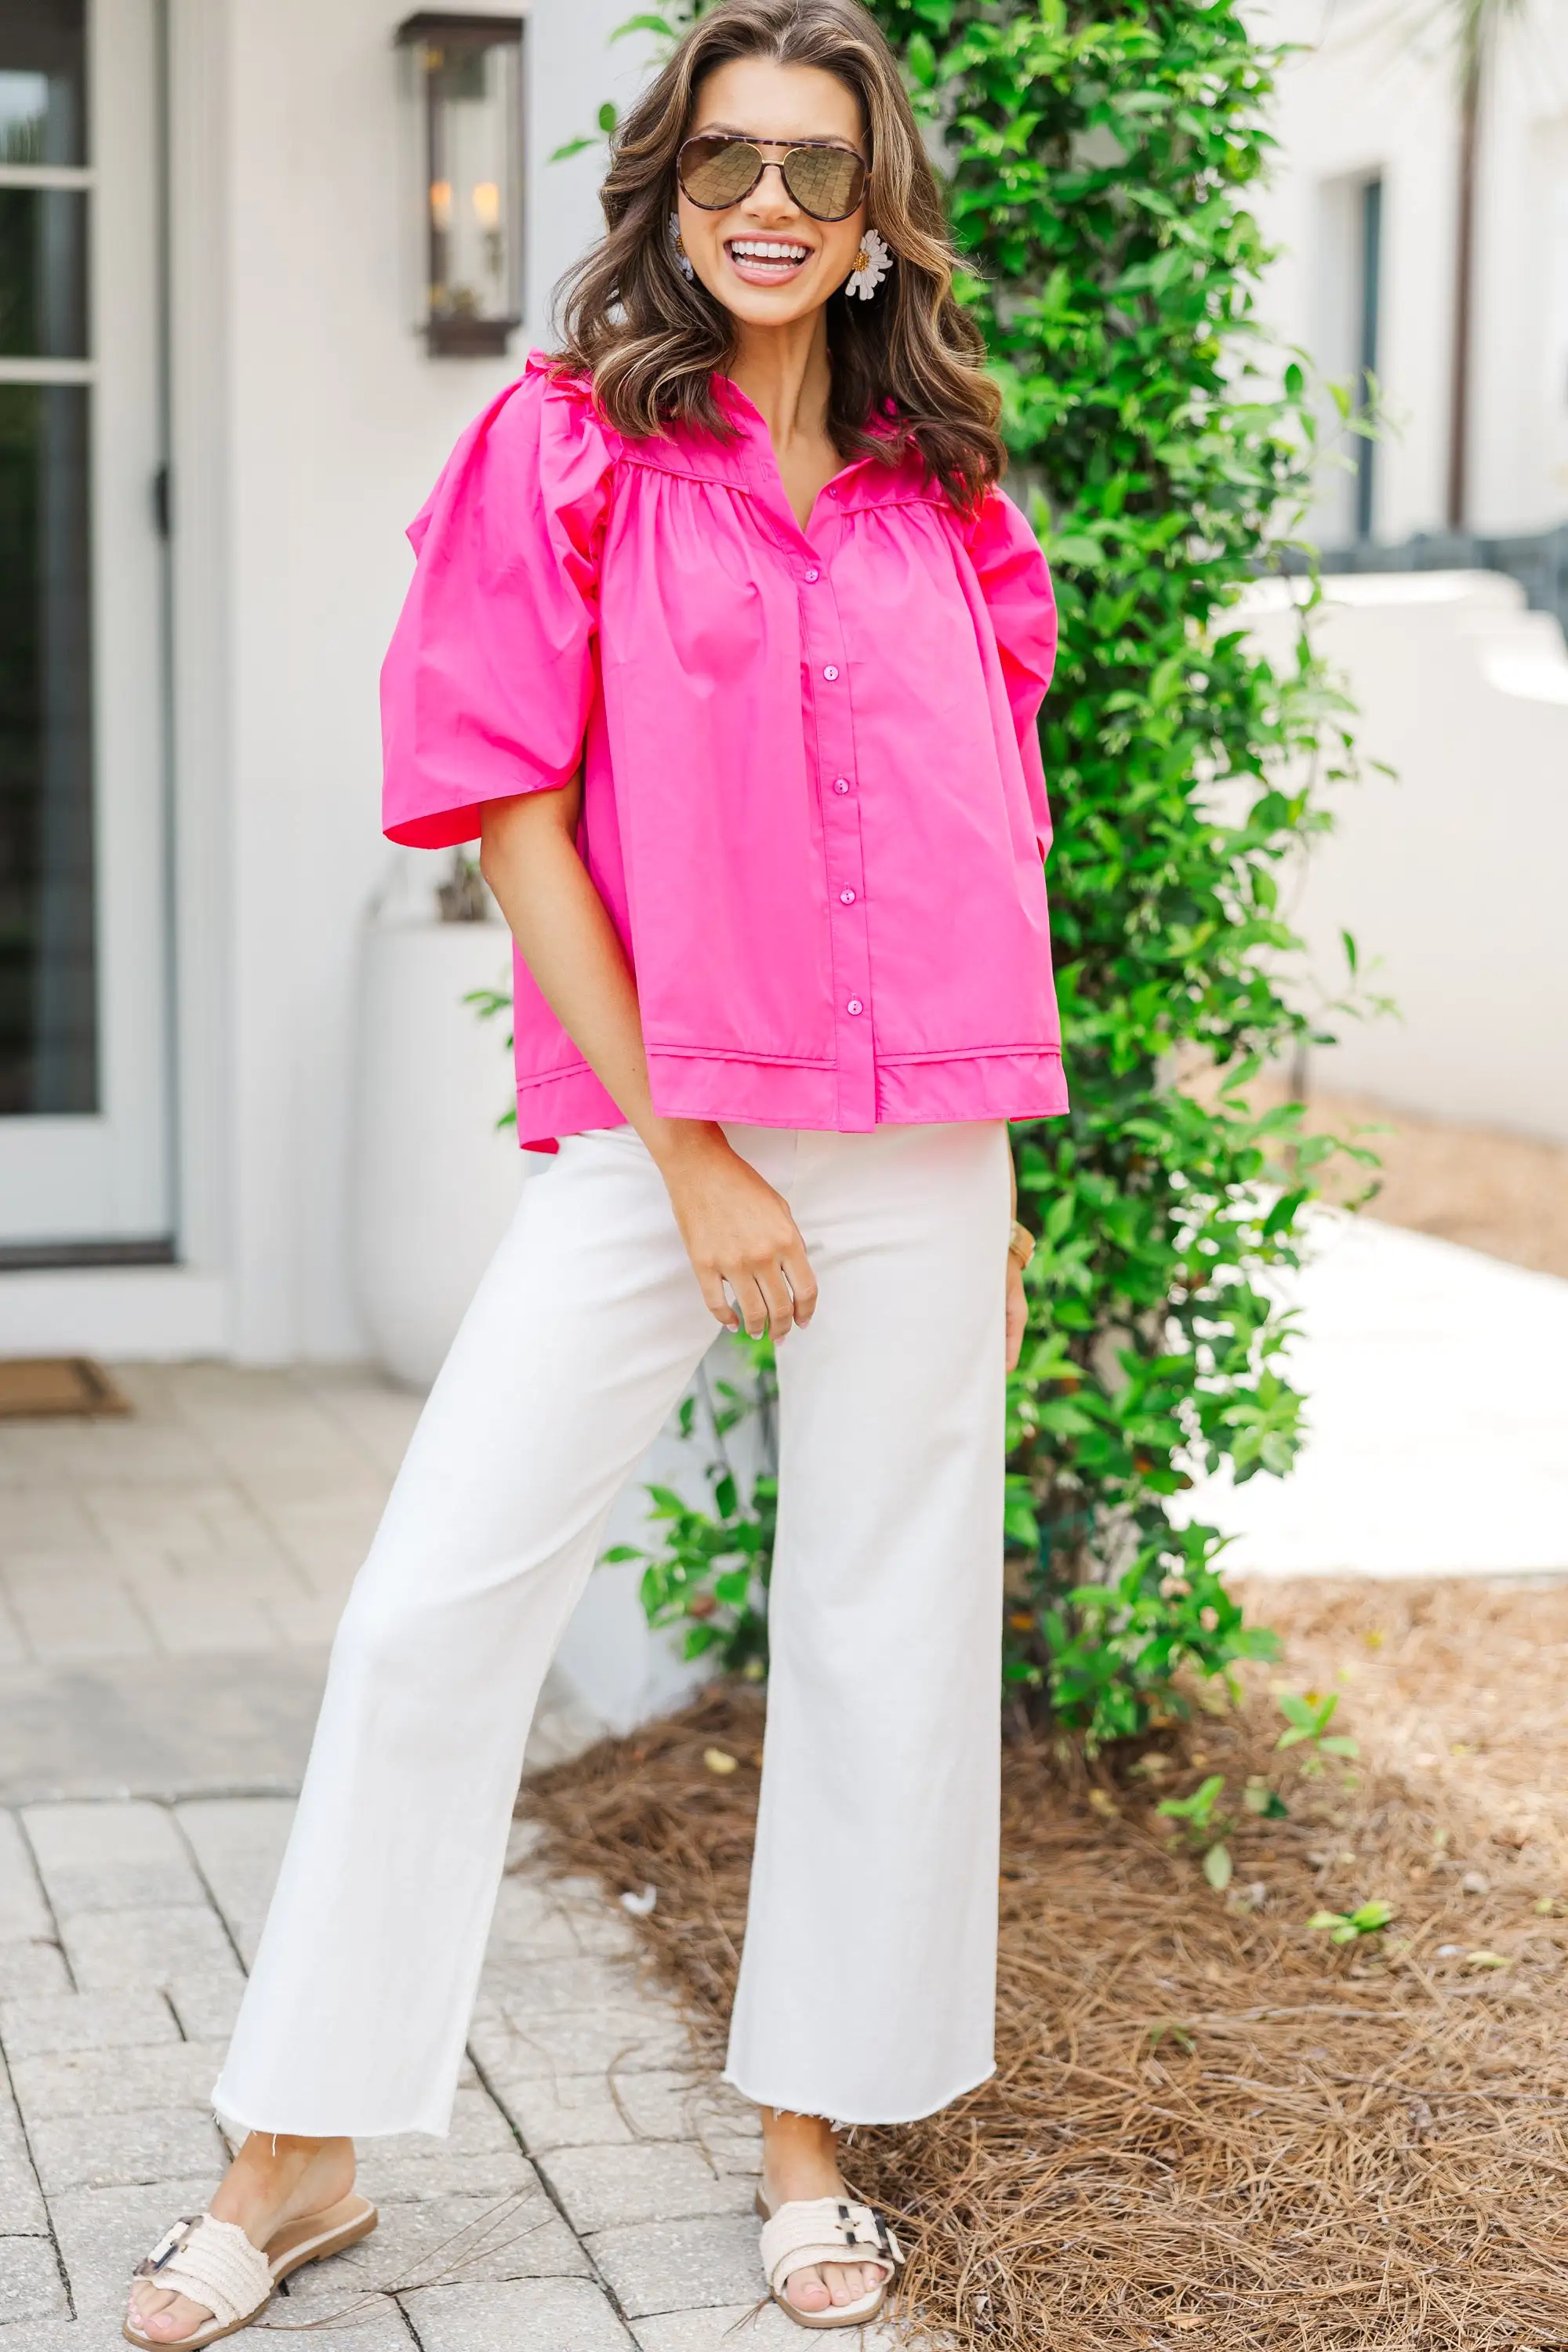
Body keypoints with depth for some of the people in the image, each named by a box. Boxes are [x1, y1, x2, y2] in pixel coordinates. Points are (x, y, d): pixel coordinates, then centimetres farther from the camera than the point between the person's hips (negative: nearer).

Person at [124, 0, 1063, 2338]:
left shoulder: (945, 505, 10)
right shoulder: (568, 448, 0)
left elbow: (981, 859, 15)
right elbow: (516, 818, -6)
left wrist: (989, 1186, 12)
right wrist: (689, 1157, -10)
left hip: (915, 1142, 4)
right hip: (654, 1132, -3)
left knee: (891, 1634, 7)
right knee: (433, 1608, -5)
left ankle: (812, 2136, 24)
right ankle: (301, 2154, 10)